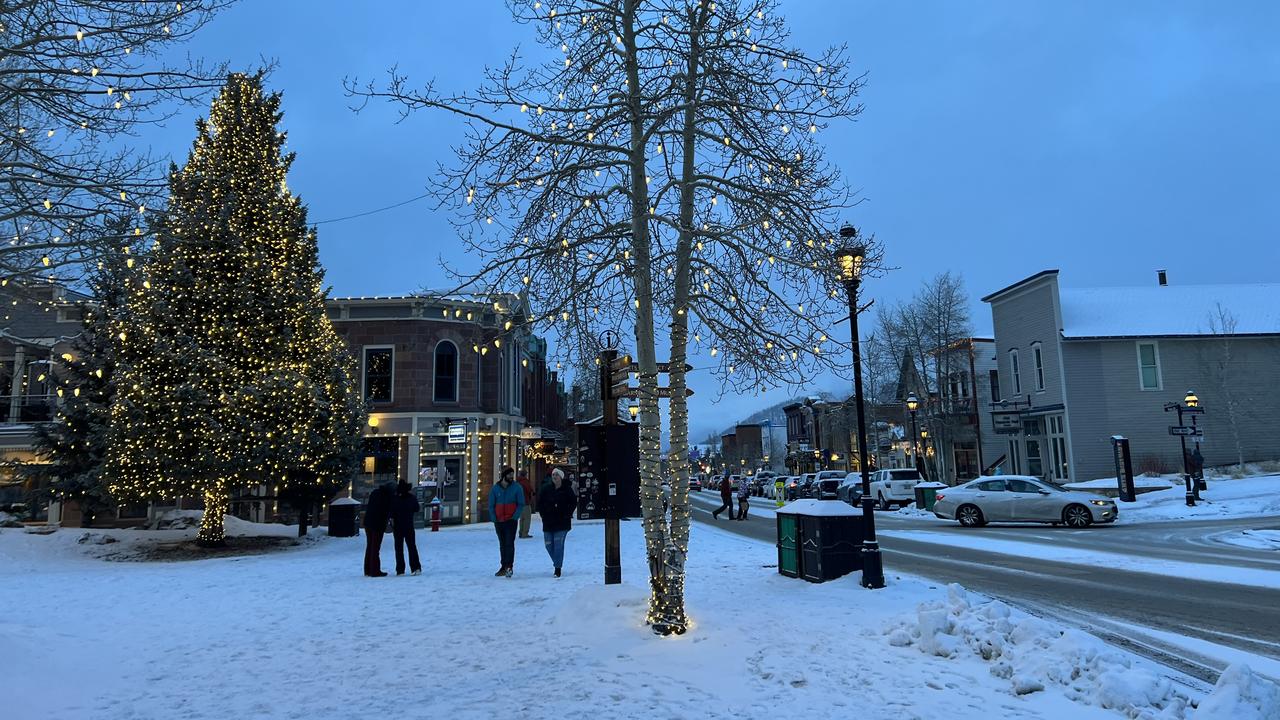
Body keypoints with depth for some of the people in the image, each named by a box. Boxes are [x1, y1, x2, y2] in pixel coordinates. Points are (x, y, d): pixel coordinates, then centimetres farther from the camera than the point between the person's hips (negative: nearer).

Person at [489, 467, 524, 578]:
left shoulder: (517, 488, -2)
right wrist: (494, 518, -3)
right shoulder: (495, 488, 4)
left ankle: (509, 566, -14)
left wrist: (515, 517, -13)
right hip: (498, 522, 3)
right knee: (502, 544, 10)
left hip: (511, 521, -3)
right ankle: (504, 566, 18)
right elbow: (491, 505, 7)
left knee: (510, 543, -11)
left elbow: (521, 504, -2)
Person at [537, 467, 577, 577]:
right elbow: (540, 502, 13)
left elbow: (574, 502, 0)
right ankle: (557, 562, 29)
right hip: (548, 523, 4)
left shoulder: (567, 490, -3)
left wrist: (567, 514, -6)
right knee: (549, 545, 7)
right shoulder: (546, 489, 6)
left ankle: (558, 568, -1)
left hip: (562, 523, -4)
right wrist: (543, 514, 4)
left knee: (558, 545, -8)